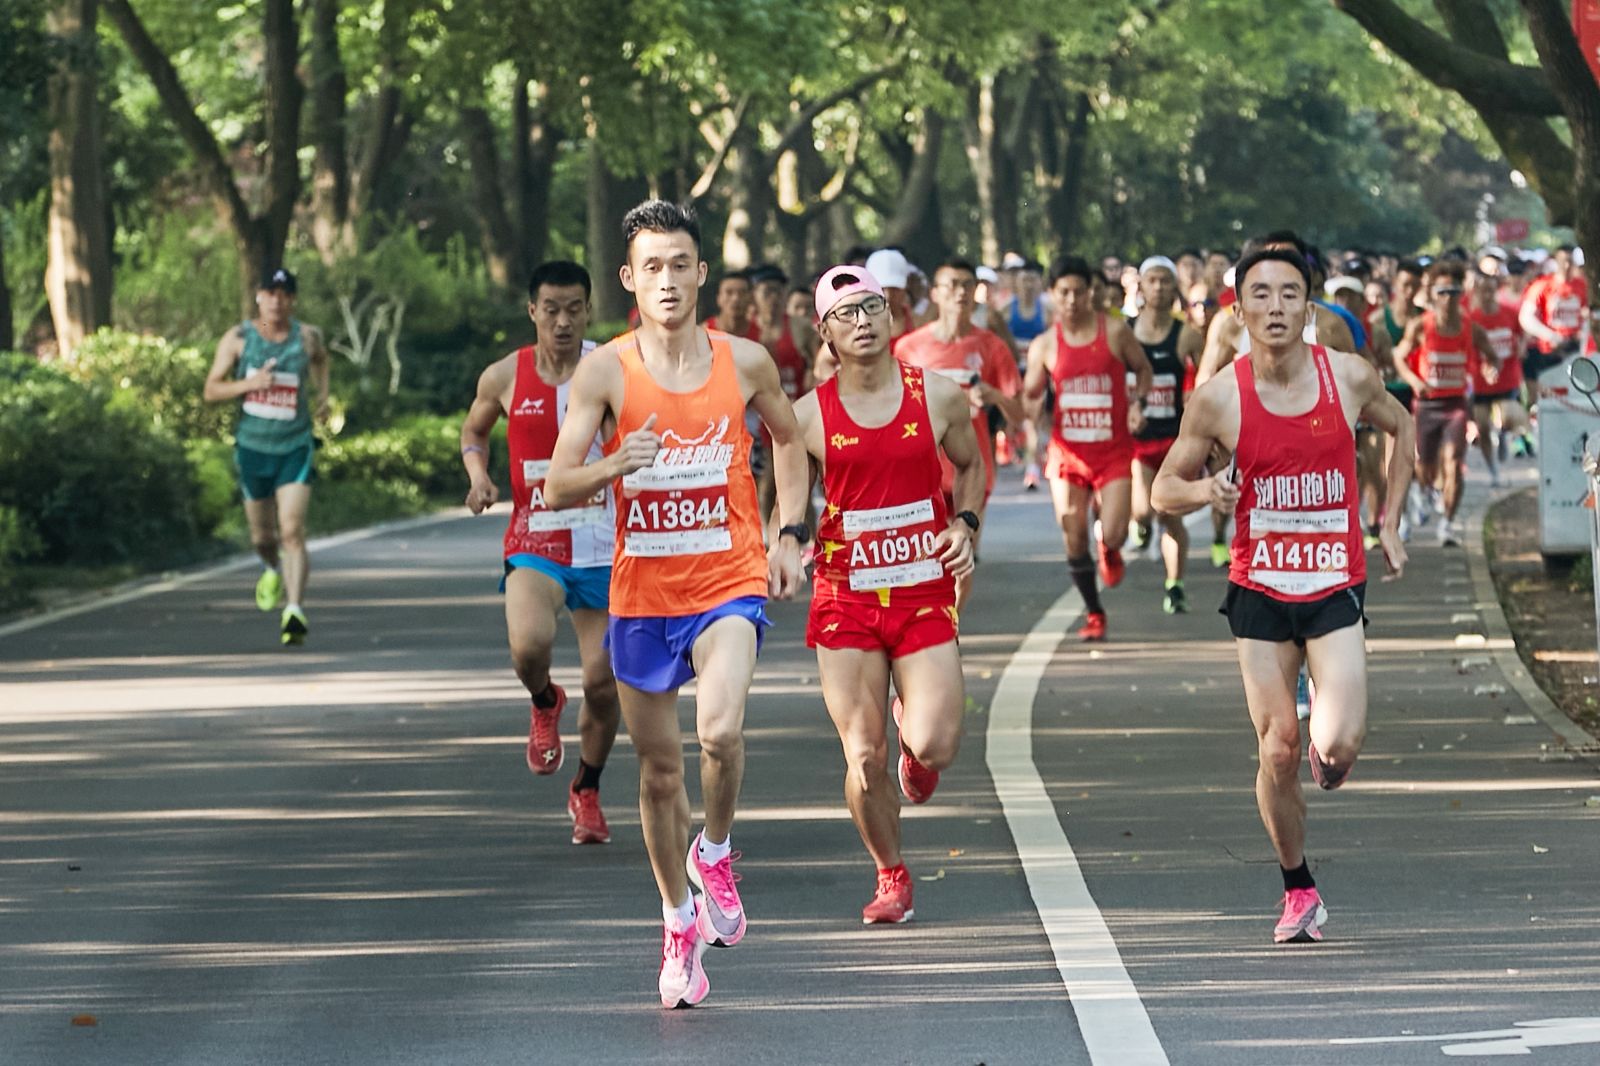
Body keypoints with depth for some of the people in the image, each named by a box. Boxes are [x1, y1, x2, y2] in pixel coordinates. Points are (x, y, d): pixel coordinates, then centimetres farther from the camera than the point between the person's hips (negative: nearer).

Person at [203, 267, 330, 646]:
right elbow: (211, 391, -6)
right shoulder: (237, 339, -5)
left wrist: (322, 395, 9)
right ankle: (274, 571, 50)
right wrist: (250, 383, -22)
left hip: (295, 447, -1)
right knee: (262, 536, 15)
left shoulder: (307, 337, -3)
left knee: (292, 532, -17)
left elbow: (321, 358, 23)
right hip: (253, 447, 1)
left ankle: (295, 610, -24)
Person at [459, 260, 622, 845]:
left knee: (603, 682, 3)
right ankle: (544, 703, 8)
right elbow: (473, 429, 19)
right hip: (535, 540, 0)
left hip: (604, 544, 1)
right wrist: (478, 474, -1)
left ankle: (587, 791, 30)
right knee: (528, 643, -29)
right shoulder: (505, 378, -1)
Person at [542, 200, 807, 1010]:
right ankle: (679, 921, 29)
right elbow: (556, 490, -8)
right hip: (642, 592, 1)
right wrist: (617, 466, -27)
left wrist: (790, 533, 9)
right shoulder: (604, 371, -6)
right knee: (659, 768, 10)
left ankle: (714, 855, 3)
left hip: (730, 584, -1)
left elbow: (788, 439, 19)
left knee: (719, 730, -26)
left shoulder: (745, 362, -1)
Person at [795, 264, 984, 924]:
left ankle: (914, 730, 25)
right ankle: (891, 877, 19)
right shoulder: (808, 416, -1)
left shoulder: (940, 398, 1)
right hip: (846, 597, 0)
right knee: (864, 757, -3)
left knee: (935, 746, -14)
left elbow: (971, 467, 18)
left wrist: (964, 525, 2)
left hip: (924, 592, 0)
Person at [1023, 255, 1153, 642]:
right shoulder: (1044, 345, 1)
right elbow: (1030, 397, 9)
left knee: (1113, 535, -12)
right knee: (1073, 537, 0)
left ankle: (1110, 552, 28)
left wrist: (1138, 403, -5)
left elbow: (1142, 368, 11)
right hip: (1068, 451, 2)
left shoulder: (1115, 331, -3)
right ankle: (1093, 613, 17)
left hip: (1113, 450, -2)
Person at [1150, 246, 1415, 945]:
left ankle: (1325, 739, 24)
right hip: (1260, 591, 0)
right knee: (1277, 751, 0)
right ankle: (1298, 891, 20)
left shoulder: (1350, 378, -5)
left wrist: (1391, 524, 12)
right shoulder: (1219, 398, -8)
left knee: (1340, 744, -16)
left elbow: (1402, 427, 17)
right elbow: (1163, 490, 2)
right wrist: (1207, 491, -20)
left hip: (1335, 586, 0)